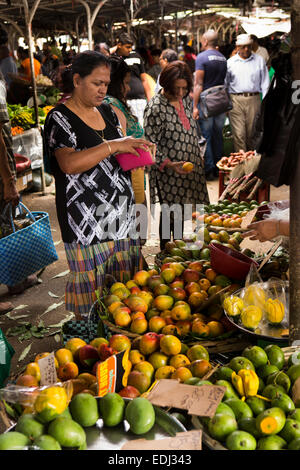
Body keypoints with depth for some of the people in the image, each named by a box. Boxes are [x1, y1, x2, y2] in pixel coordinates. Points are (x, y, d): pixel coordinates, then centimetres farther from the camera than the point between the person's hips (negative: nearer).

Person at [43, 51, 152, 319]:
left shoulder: (107, 112, 14)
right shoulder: (60, 118, -8)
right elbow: (69, 164, -23)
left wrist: (134, 156, 4)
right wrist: (113, 146, -25)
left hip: (121, 213, 7)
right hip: (87, 219, -7)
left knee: (125, 280, 11)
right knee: (91, 285, -1)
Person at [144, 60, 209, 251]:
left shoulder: (185, 99, 4)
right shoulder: (156, 107, -18)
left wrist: (196, 160, 17)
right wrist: (168, 164, -28)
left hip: (188, 168, 7)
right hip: (168, 171, -7)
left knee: (181, 209, 17)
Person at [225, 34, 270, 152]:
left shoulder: (259, 60, 9)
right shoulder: (230, 62, 8)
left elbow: (265, 82, 9)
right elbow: (224, 84, 12)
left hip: (254, 99, 1)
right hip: (236, 99, -1)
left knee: (251, 132, 7)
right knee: (238, 133, -7)